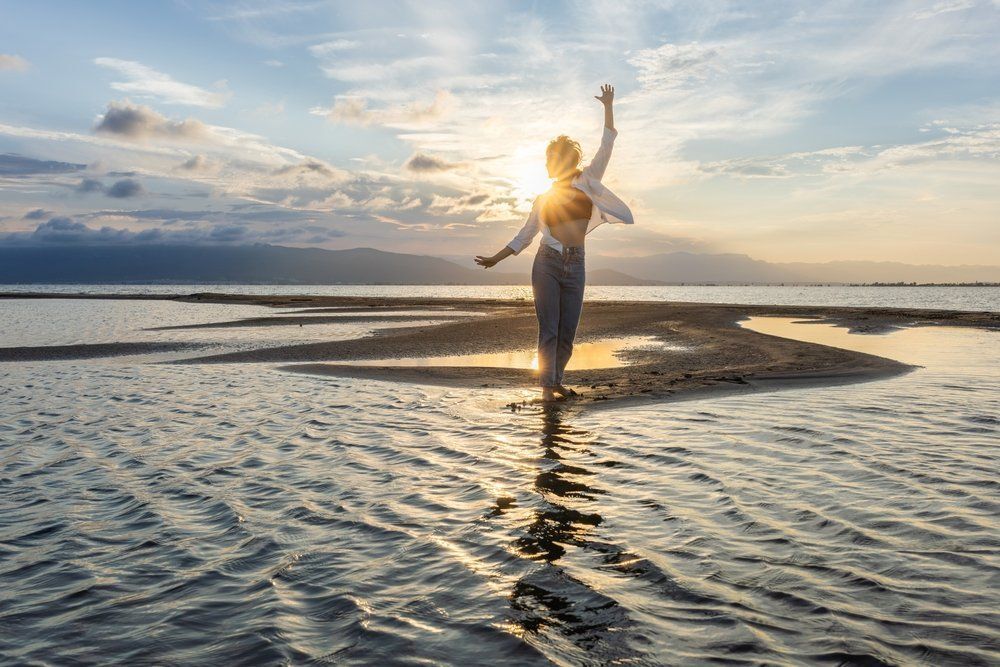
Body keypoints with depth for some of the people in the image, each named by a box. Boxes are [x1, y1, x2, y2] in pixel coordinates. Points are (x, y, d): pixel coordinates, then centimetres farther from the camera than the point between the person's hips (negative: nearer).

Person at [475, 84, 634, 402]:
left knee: (568, 331, 4)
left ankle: (556, 378, 21)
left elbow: (607, 145, 4)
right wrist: (495, 259, 15)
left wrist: (608, 107, 0)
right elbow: (524, 236, 18)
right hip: (547, 264, 0)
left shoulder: (588, 181, 11)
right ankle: (547, 385, 2)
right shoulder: (543, 198, 13)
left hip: (575, 266, 0)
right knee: (549, 328, -4)